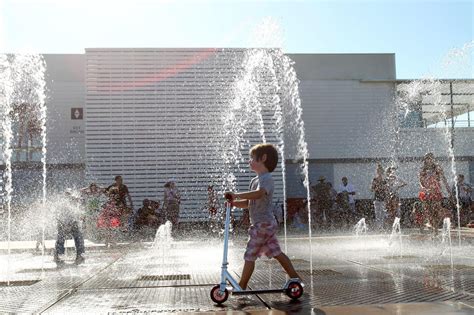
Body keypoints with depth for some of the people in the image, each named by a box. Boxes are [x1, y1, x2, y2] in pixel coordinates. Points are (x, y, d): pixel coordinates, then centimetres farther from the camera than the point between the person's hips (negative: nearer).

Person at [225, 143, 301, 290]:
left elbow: (258, 194, -35)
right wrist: (234, 202, 0)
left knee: (249, 255, -3)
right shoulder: (255, 180, 17)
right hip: (267, 223, 10)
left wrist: (236, 195, -32)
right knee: (277, 253, 13)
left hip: (262, 224, -10)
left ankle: (242, 287, 5)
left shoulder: (266, 178, -15)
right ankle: (295, 278, 18)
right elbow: (250, 202, 17)